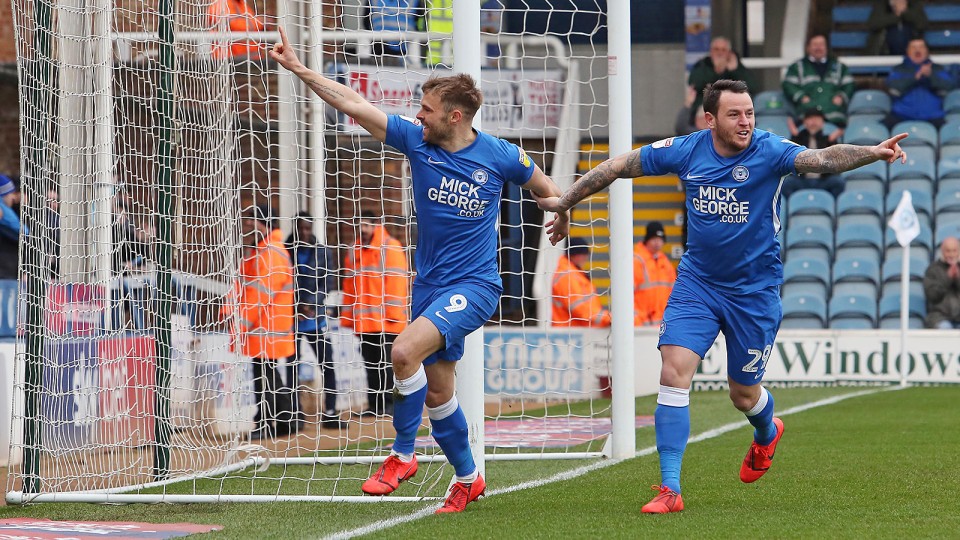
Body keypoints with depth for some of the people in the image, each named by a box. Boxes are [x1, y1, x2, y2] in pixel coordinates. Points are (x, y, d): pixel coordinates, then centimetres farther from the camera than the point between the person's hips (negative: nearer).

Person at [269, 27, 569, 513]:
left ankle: (403, 454, -11)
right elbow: (353, 105, -5)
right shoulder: (416, 139, -2)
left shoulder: (499, 156, -9)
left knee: (405, 350, -26)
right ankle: (467, 478, 29)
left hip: (473, 285, -5)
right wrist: (298, 69, -9)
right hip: (429, 285, 5)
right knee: (437, 391, 10)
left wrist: (560, 209, -1)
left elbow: (544, 186, 13)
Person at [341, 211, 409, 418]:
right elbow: (349, 284, 18)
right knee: (370, 364, 7)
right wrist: (348, 315, 13)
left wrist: (393, 312, -14)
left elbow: (397, 281, -8)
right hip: (363, 321, 6)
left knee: (385, 364, -5)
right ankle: (374, 404, 9)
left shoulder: (390, 248, -2)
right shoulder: (354, 251, 16)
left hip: (386, 321, -6)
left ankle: (388, 403, -3)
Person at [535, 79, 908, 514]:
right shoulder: (686, 151, -8)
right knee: (674, 372, -15)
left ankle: (767, 433, 49)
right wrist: (564, 203, 13)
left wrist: (873, 153, -53)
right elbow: (616, 167, 5)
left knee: (744, 394, 10)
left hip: (754, 290, -2)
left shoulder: (768, 151, -17)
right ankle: (670, 490, -11)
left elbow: (823, 159, -35)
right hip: (696, 282, 2)